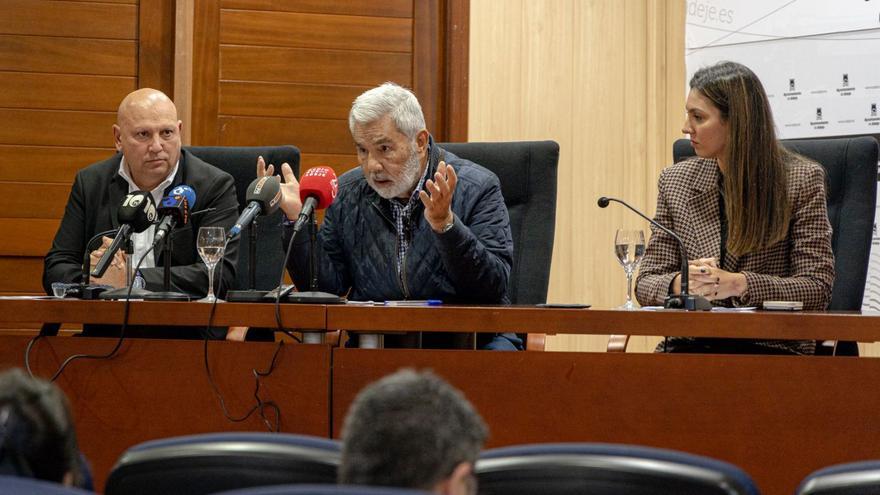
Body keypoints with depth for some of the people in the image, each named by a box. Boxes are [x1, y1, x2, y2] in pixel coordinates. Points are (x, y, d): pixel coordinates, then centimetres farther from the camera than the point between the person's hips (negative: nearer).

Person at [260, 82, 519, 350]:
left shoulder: (476, 187, -5)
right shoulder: (347, 191, 7)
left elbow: (493, 289, -15)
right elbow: (326, 287, 7)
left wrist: (445, 224, -28)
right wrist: (297, 218, -5)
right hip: (376, 342, 2)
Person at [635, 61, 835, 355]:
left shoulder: (802, 180, 0)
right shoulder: (675, 181, 11)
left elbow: (818, 287, -5)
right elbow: (646, 283, 9)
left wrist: (739, 284, -20)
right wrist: (680, 283, -15)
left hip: (772, 347, -3)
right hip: (691, 345, 3)